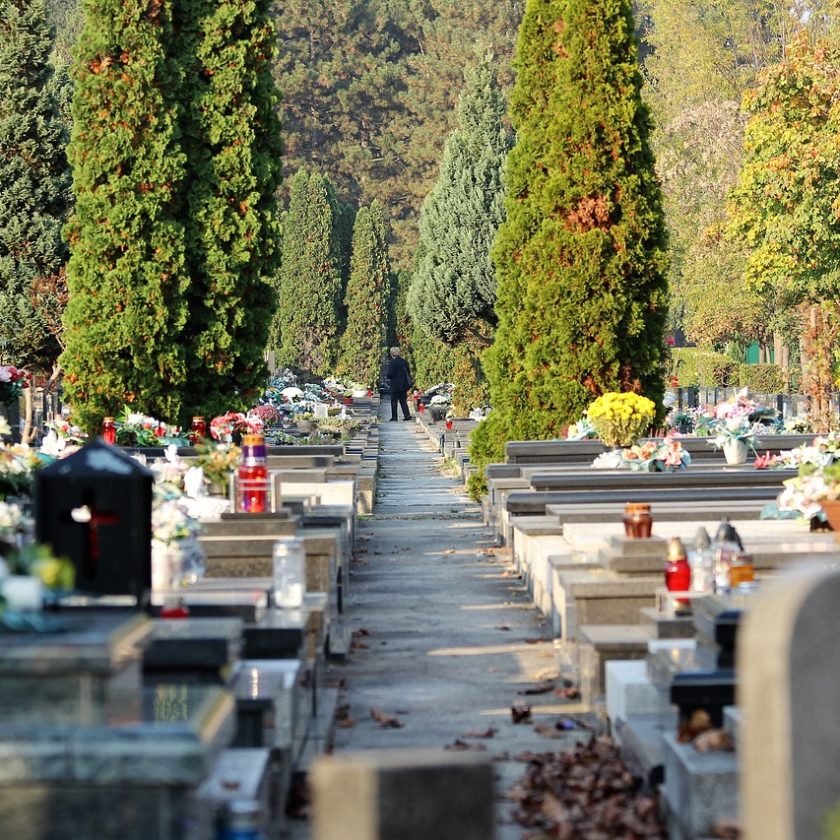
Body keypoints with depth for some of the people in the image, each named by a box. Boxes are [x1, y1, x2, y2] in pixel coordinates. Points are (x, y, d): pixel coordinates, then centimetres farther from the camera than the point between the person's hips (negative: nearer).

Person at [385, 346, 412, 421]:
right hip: (404, 385, 6)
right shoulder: (404, 362, 6)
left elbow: (390, 374, -18)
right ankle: (407, 415, 5)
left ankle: (394, 416, 2)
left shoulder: (392, 362, -14)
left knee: (394, 401, 2)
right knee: (403, 401, 13)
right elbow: (408, 372, 11)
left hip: (395, 385, -6)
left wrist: (386, 375, 3)